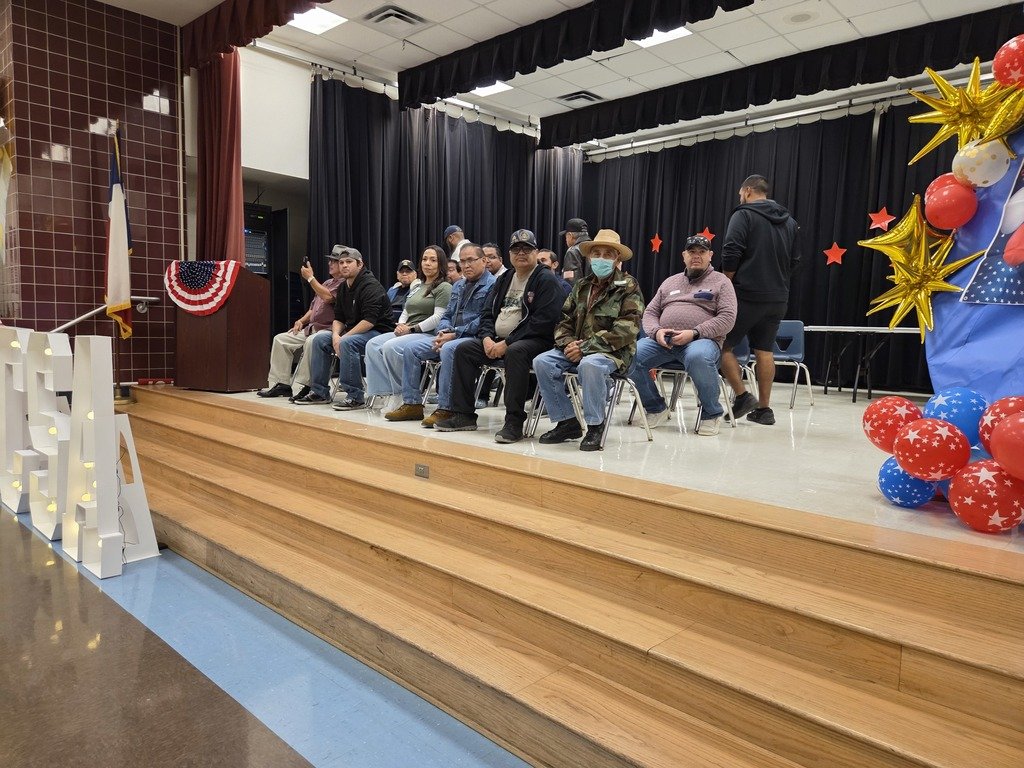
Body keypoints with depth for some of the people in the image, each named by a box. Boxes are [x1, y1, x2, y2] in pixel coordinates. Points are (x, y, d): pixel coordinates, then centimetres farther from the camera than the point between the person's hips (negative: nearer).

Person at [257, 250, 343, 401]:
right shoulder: (327, 283, 24)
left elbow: (328, 297, -22)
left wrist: (310, 278, -12)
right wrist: (301, 320, 9)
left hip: (330, 329, -10)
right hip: (312, 327, 10)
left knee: (311, 342, -39)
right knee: (280, 339, 0)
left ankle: (306, 386, -30)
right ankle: (281, 384, -2)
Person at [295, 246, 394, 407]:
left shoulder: (371, 286, -16)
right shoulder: (344, 287, 12)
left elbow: (369, 320, -25)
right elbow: (338, 318, 13)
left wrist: (344, 337, -22)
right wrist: (336, 335, -9)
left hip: (379, 332, -9)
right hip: (353, 331, 9)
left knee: (347, 343, -34)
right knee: (320, 339, -2)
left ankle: (355, 397, -27)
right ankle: (319, 392, 2)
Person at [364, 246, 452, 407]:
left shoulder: (444, 288, -2)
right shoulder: (417, 288, 26)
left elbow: (438, 318, -13)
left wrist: (412, 329, -14)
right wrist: (401, 325, 2)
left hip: (428, 334, -8)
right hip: (407, 332, 9)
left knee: (391, 347, -30)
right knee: (372, 344, -13)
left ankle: (404, 392, -17)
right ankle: (380, 388, -18)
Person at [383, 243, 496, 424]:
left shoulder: (491, 285, -6)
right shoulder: (458, 286, 22)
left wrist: (454, 334, -17)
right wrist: (443, 331, -1)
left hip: (474, 338, -9)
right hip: (451, 336, 9)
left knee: (448, 349, -37)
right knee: (411, 348, -4)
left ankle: (445, 409, -30)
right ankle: (412, 404, -1)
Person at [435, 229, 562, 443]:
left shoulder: (546, 280, -4)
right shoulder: (504, 280, 19)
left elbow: (543, 321, -16)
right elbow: (488, 313, 19)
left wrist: (507, 343, -19)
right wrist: (487, 338, -5)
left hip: (534, 340, -7)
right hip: (497, 339, 7)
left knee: (515, 352, -38)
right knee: (463, 350, -8)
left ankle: (514, 421, -33)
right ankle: (463, 415, -5)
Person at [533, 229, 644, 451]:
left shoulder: (628, 287, -3)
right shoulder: (581, 286, 16)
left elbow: (626, 330, -14)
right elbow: (565, 320, 16)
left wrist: (586, 347, -18)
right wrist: (568, 343, -8)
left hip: (614, 352, -6)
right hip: (577, 349, 6)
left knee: (589, 364, -38)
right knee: (542, 362, -16)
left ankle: (595, 425, -20)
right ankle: (567, 422, -7)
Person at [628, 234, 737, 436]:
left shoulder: (721, 282, 11)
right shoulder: (670, 282, 24)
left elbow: (727, 318, -2)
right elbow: (650, 312, 20)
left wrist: (694, 333, -16)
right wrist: (656, 331, -5)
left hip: (702, 340, -4)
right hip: (663, 341, 4)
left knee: (698, 357, -41)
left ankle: (712, 412, -15)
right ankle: (655, 408, -2)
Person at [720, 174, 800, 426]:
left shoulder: (744, 214, -4)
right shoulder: (789, 221, 16)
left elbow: (731, 254, -14)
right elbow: (794, 261, 17)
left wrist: (726, 286, -3)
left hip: (747, 295, -7)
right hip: (778, 298, 7)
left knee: (721, 345, 2)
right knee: (765, 351, 10)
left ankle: (742, 396, -4)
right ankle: (764, 408, 12)